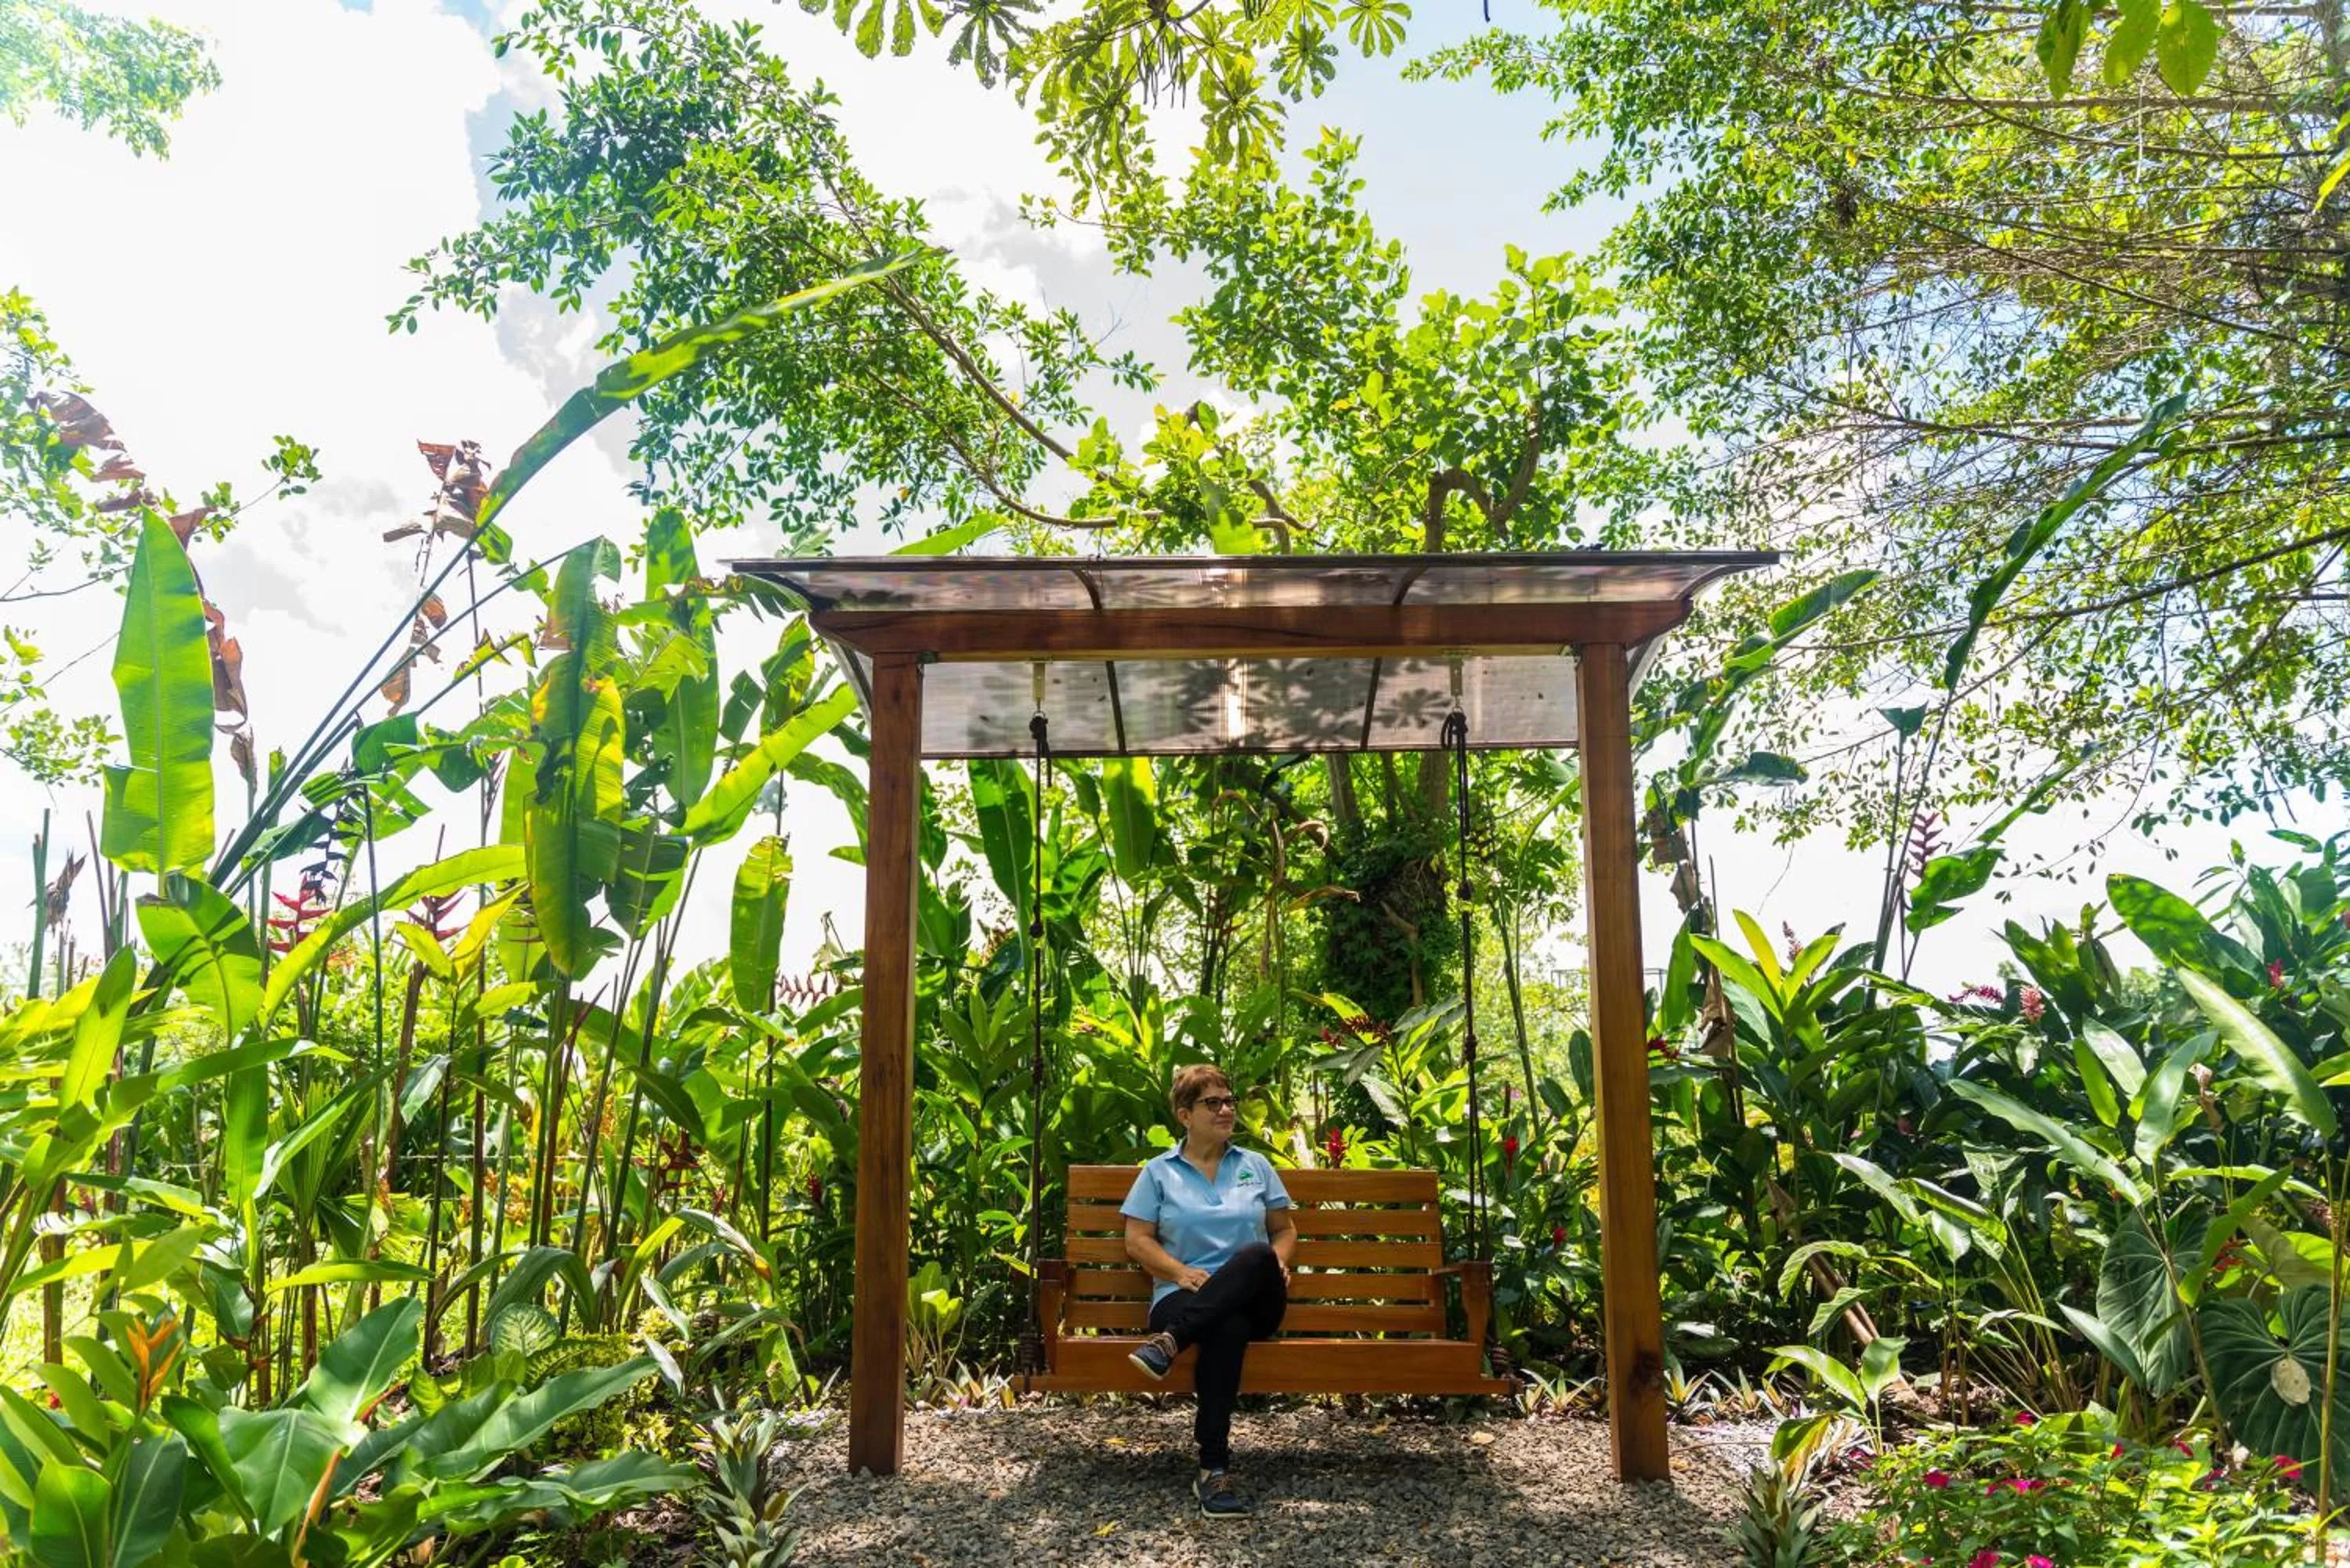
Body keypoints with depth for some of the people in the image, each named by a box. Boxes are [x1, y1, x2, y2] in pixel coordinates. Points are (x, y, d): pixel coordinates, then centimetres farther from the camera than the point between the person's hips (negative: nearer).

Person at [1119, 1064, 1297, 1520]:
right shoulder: (1159, 1172, 12)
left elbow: (1284, 1229, 21)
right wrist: (1181, 1272, -12)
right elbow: (1137, 1241, 6)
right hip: (1185, 1298, -2)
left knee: (1256, 1256, -36)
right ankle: (1215, 1469, -42)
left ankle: (1171, 1340, -44)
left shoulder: (1256, 1166, 19)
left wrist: (1278, 1263, -3)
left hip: (1253, 1301, 2)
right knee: (1228, 1328, -40)